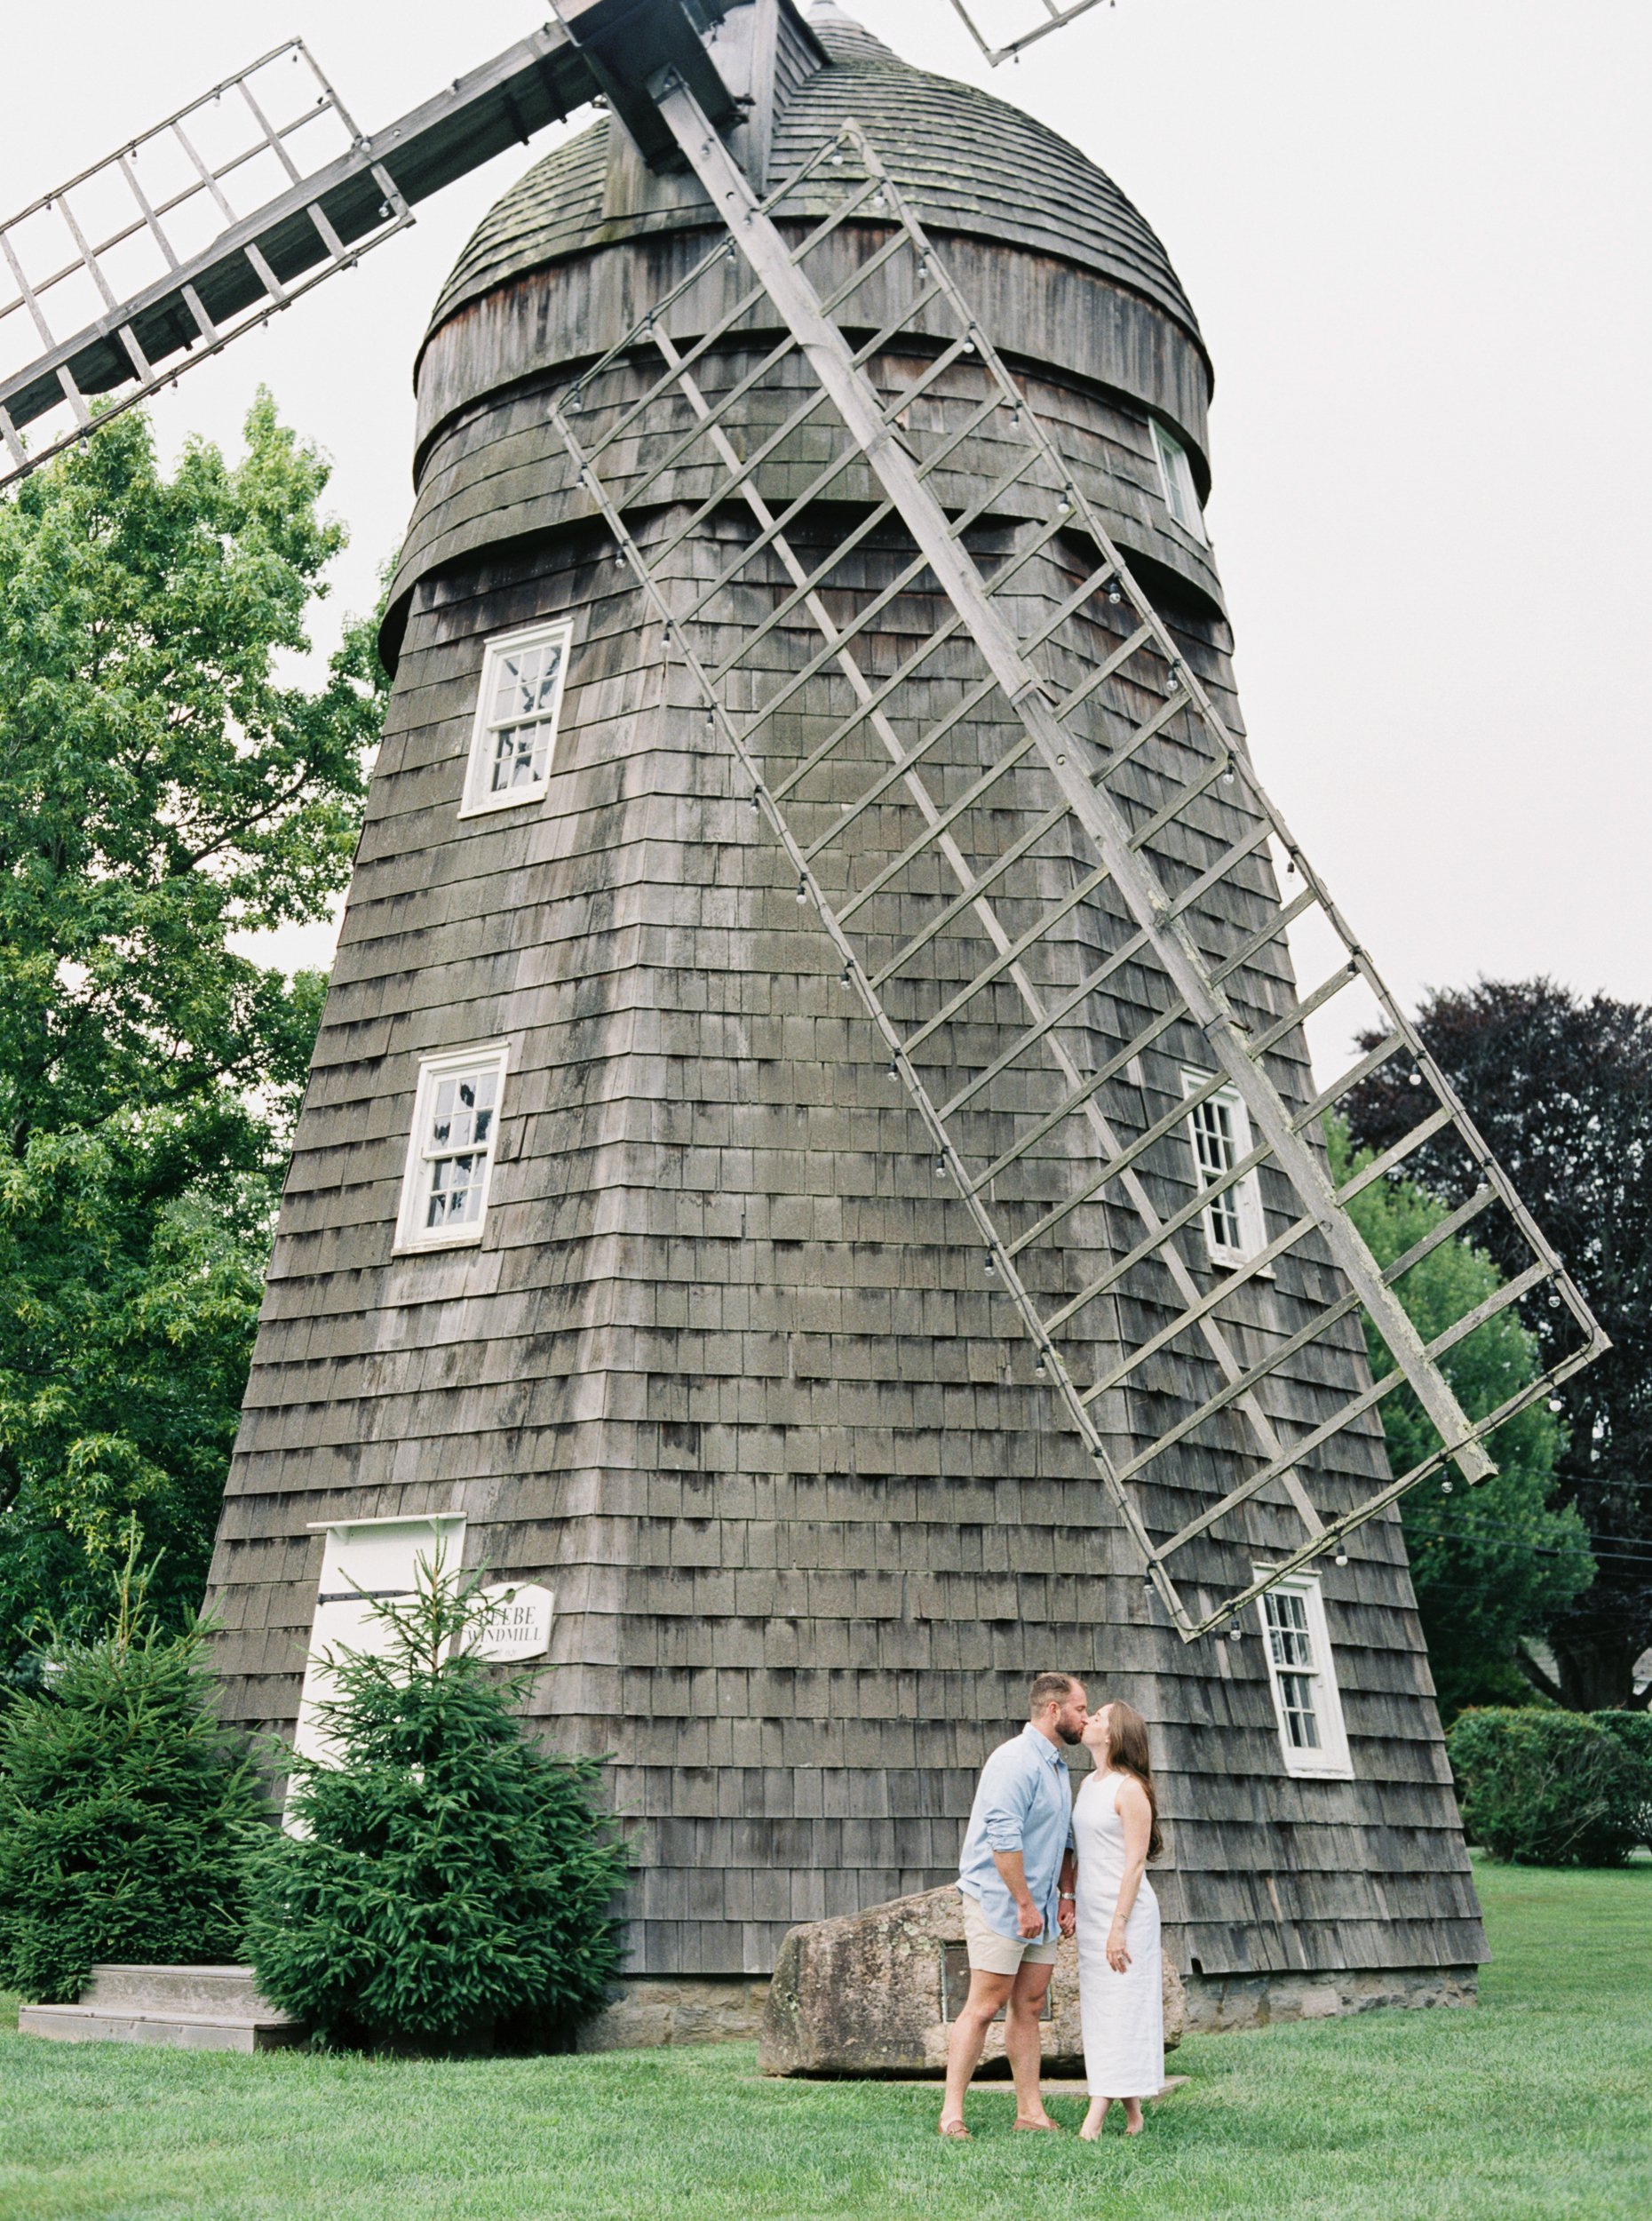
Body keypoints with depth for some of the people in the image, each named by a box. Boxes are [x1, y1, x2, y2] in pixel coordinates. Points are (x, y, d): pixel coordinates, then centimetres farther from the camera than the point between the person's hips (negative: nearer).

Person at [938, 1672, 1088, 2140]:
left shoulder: (1057, 1767, 16)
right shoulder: (1016, 1760, -17)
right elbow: (1003, 1837, -24)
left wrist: (1063, 1898, 19)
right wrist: (1024, 1904, -21)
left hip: (1037, 1909, 9)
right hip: (998, 1900, -9)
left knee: (1029, 2005, 10)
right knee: (985, 2005, -6)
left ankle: (1030, 2111, 15)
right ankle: (951, 2112, 1)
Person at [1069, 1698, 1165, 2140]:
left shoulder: (1129, 1789, -12)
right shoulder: (1087, 1784, 12)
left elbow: (1134, 1863, -15)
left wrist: (1119, 1927, -18)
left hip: (1125, 1910, -8)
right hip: (1090, 1912, 8)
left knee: (1119, 2009, -4)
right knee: (1099, 2011, 9)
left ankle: (1094, 2120, -4)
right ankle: (1132, 2113, 16)